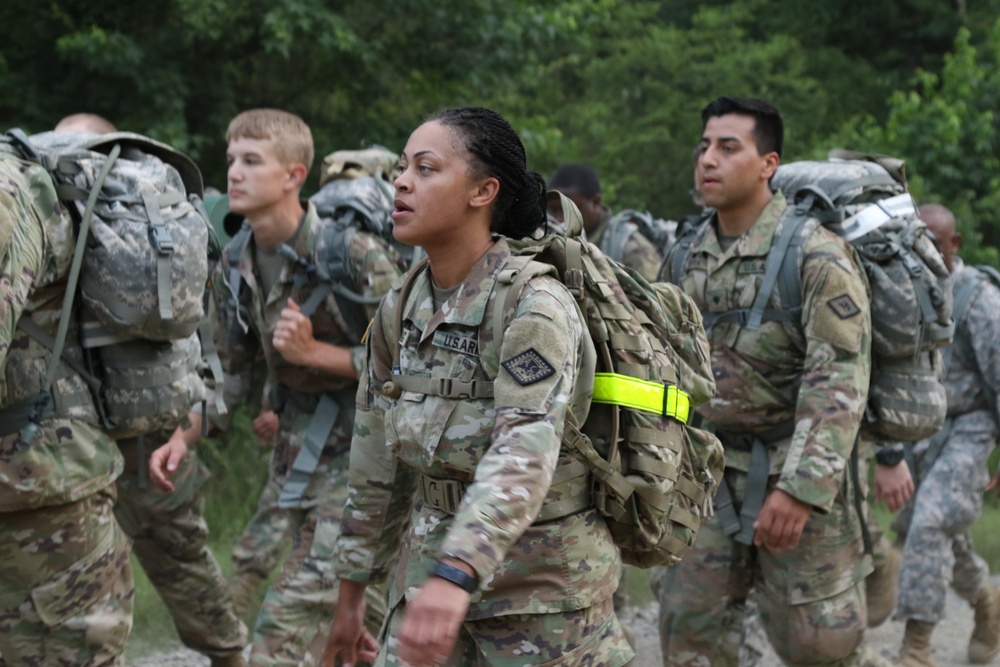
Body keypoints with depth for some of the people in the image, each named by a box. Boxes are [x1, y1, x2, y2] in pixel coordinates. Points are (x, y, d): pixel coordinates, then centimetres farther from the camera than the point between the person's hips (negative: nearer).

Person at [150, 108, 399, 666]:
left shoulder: (353, 253, -20)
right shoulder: (236, 264, 3)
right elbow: (234, 369, 13)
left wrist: (313, 351, -24)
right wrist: (184, 439, 1)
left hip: (359, 451, -7)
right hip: (300, 452, 8)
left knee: (290, 621, -15)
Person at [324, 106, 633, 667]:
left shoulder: (535, 306, -18)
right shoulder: (400, 310, 4)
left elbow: (524, 456, -32)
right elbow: (378, 461, 11)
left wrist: (455, 577, -46)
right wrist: (352, 593, 14)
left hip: (541, 593, -6)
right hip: (433, 571, 6)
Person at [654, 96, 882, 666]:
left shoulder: (816, 255, -15)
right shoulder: (687, 259, 7)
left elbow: (840, 382, -21)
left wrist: (801, 490, -28)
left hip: (798, 472, -6)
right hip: (713, 470, 6)